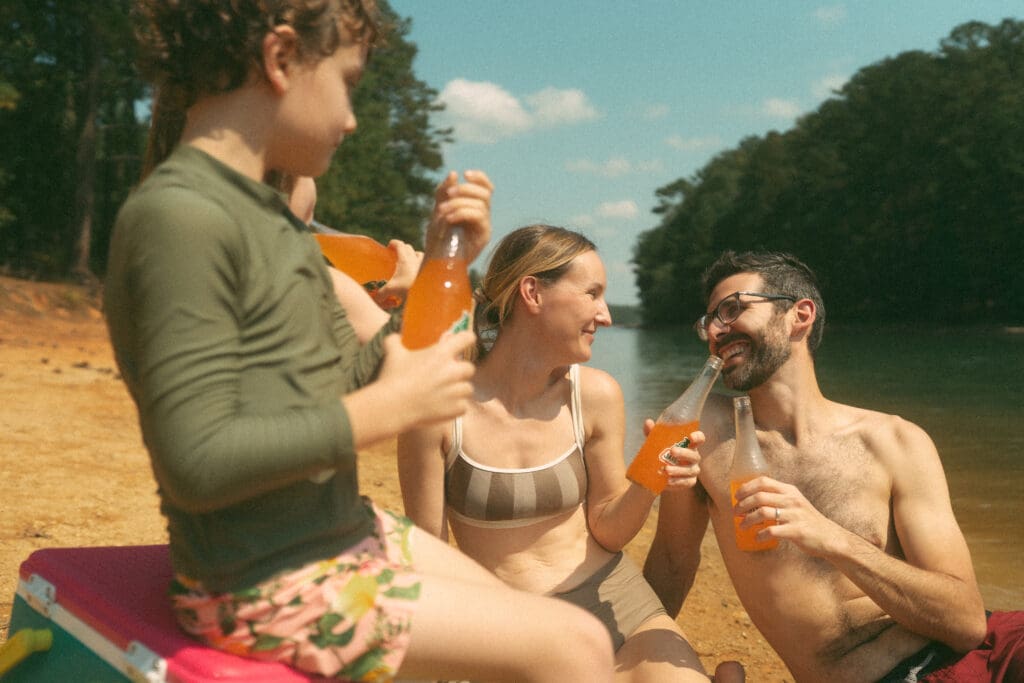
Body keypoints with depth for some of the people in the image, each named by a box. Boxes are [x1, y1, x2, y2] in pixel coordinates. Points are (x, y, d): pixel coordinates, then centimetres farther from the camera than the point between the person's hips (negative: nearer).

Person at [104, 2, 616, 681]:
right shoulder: (178, 217, -20)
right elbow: (197, 465, -25)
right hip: (269, 585, -9)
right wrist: (393, 407, -20)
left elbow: (350, 379, 13)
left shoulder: (272, 215, 10)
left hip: (345, 528, 9)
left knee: (530, 621, 15)